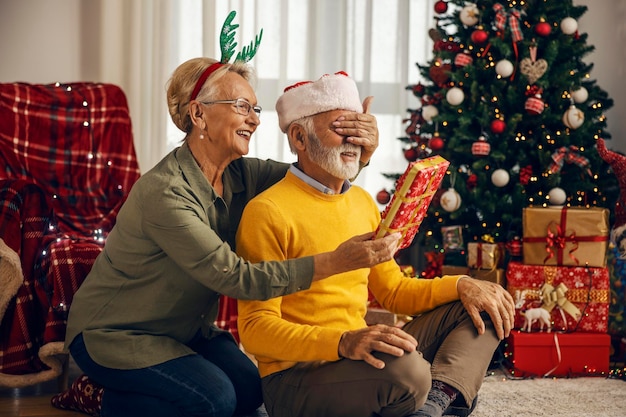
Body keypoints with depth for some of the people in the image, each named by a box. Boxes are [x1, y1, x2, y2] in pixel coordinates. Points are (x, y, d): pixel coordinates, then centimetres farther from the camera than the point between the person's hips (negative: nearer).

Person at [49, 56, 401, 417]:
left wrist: (361, 154, -29)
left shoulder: (238, 174, -5)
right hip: (112, 333, -8)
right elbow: (235, 277, -33)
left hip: (183, 327, 8)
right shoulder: (164, 194, -29)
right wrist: (337, 261, -39)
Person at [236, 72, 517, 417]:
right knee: (407, 369, -38)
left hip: (360, 361, 9)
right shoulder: (268, 212, -12)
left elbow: (393, 290, 19)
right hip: (295, 376, -9)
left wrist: (461, 285, 1)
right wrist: (342, 342, -32)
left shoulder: (362, 202, 13)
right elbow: (255, 328, -17)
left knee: (479, 308, 6)